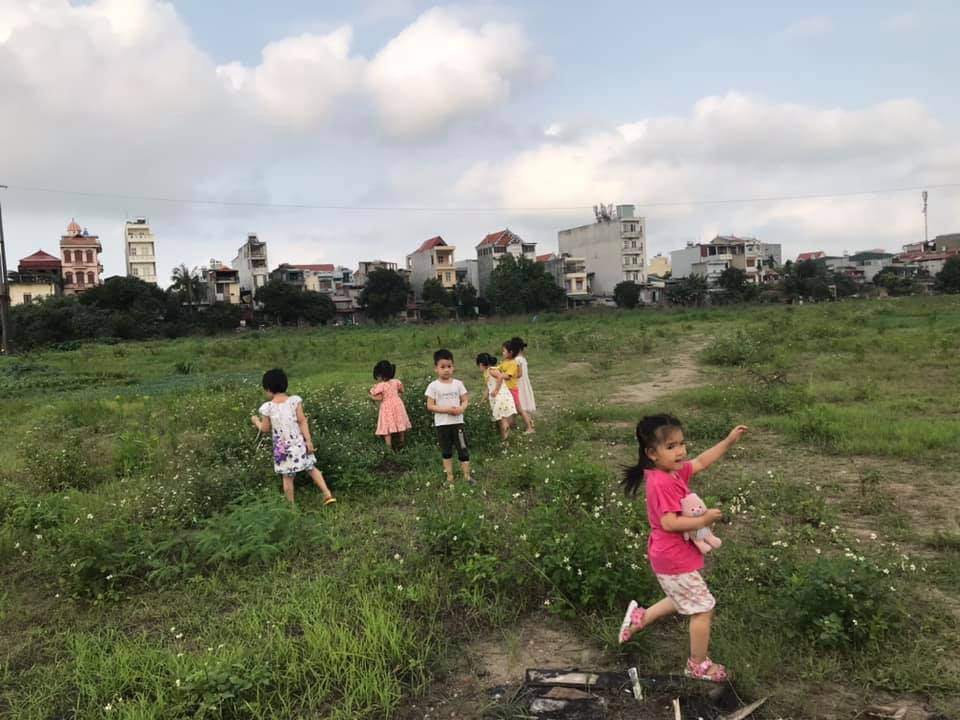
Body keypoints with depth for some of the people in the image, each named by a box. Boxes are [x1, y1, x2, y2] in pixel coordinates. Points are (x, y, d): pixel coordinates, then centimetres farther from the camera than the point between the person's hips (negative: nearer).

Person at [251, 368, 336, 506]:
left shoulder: (267, 407, -13)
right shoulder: (295, 400, -10)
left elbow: (265, 429, -1)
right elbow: (302, 421, -10)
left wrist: (256, 421, 19)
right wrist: (309, 440, -6)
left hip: (283, 447, -1)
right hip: (299, 444, 1)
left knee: (287, 477, 12)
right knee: (312, 468, 18)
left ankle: (291, 506, 23)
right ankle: (328, 494, 13)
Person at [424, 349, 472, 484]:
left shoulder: (458, 383, 0)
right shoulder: (433, 386, -7)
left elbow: (465, 400, 5)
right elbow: (430, 406, -8)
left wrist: (461, 408, -17)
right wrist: (446, 409, -20)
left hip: (457, 422, 1)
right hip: (442, 424, -1)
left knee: (463, 449, 2)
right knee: (446, 451, 11)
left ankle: (467, 475, 14)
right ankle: (449, 477, 22)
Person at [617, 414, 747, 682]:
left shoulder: (673, 471, 0)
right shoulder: (663, 484, -28)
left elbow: (701, 462, 11)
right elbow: (669, 523, -32)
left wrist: (729, 441, 7)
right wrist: (703, 520, -25)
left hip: (671, 556, 9)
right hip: (675, 561, -9)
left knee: (684, 601, 28)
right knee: (704, 608, 7)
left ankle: (640, 617, 35)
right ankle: (699, 665, 24)